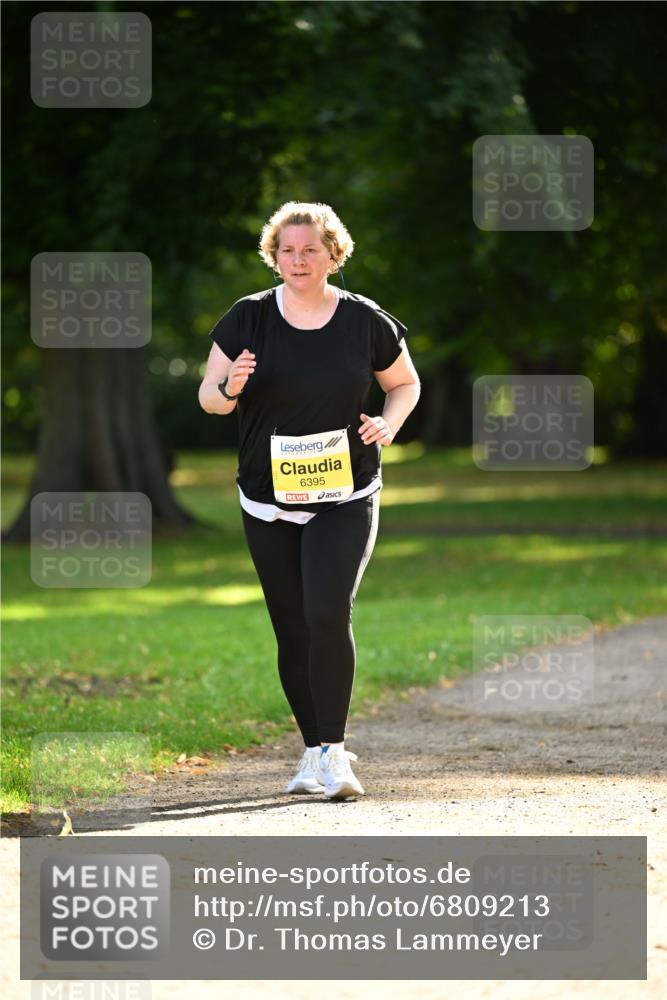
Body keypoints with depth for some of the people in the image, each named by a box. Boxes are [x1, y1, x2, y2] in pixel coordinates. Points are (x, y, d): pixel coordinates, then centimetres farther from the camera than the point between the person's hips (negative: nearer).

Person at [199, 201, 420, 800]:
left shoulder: (365, 321, -1)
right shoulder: (249, 318, -1)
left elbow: (406, 383, 14)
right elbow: (208, 396, 3)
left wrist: (389, 423, -7)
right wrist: (230, 387, -20)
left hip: (346, 497, -2)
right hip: (268, 503, 2)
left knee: (328, 615, -19)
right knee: (292, 631, 7)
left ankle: (333, 751, -13)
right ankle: (315, 750, 21)